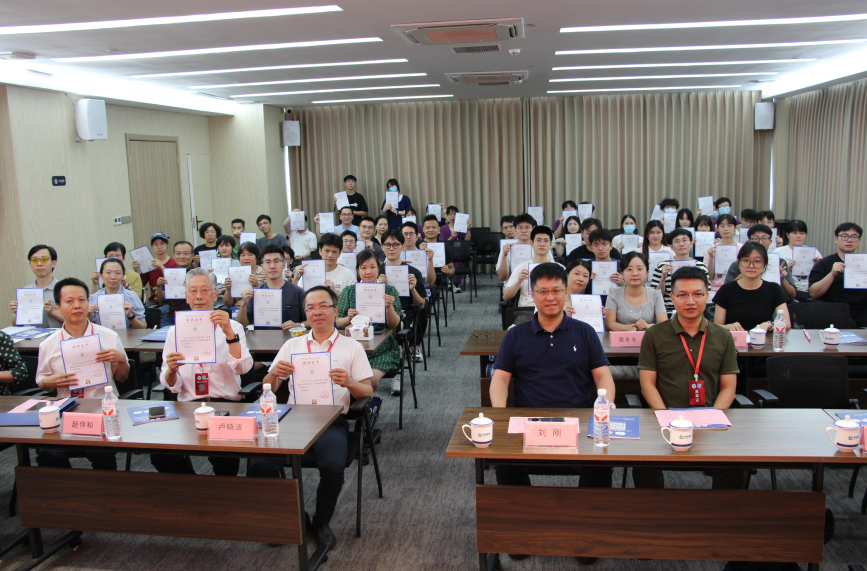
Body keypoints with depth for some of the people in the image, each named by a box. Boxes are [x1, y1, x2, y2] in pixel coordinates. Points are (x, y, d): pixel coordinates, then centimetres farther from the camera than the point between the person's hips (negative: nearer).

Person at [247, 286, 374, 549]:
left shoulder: (352, 347, 13)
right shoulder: (292, 345, 21)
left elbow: (368, 393, 8)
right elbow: (267, 390, 18)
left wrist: (349, 382, -14)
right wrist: (274, 374, -5)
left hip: (332, 421, -2)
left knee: (333, 467, -31)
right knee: (259, 466, -23)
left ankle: (321, 523, 0)